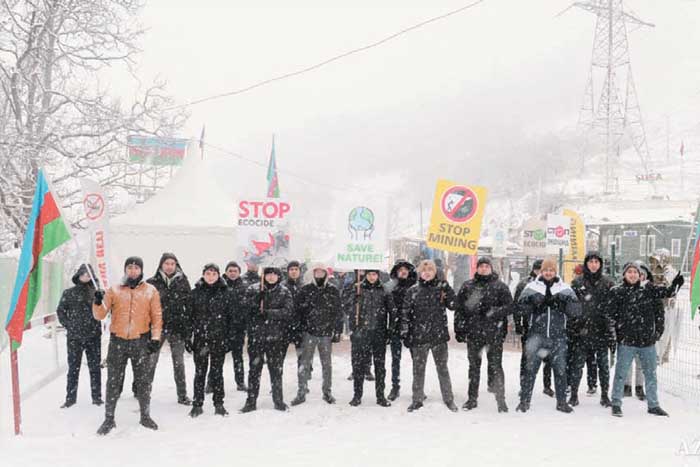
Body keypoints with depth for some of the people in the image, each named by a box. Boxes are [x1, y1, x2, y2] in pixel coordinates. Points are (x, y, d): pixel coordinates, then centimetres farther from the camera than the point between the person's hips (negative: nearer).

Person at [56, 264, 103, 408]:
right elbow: (60, 311, 9)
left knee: (95, 367, 6)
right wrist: (68, 325, 2)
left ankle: (97, 396, 15)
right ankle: (70, 398, 17)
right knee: (73, 368, 7)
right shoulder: (69, 293, 4)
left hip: (93, 336, 0)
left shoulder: (97, 291, 1)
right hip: (74, 337, 1)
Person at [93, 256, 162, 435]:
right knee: (113, 382, 5)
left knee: (144, 381, 7)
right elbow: (100, 315, 2)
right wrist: (98, 302, -18)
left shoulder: (150, 291, 4)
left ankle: (145, 416, 21)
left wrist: (155, 337, -6)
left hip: (141, 341, 0)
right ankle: (109, 419, 18)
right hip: (118, 341, 0)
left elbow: (157, 317, 4)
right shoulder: (114, 290, 5)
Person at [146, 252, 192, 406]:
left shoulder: (182, 282, 3)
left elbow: (189, 304, 4)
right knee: (151, 360, 6)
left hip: (177, 328, 1)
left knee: (179, 362, 7)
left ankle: (182, 395, 15)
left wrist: (188, 325, -2)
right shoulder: (152, 283, 1)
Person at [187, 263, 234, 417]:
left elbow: (231, 317, 2)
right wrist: (188, 337, 0)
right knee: (200, 372, 7)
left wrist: (230, 338, -4)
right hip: (200, 337, 1)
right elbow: (189, 315, 5)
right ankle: (197, 405, 16)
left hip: (219, 338, -1)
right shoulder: (196, 292, 3)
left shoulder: (226, 293, 1)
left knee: (217, 372, 8)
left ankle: (219, 404, 17)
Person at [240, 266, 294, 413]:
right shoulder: (253, 289, 3)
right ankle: (251, 401, 17)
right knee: (254, 369, 6)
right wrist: (260, 294, -20)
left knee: (276, 370, 7)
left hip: (277, 337, 0)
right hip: (256, 336, 0)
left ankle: (278, 400, 21)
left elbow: (288, 312, -9)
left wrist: (267, 313, -16)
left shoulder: (284, 292, 2)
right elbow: (247, 307, -9)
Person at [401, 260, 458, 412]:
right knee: (418, 369, 8)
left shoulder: (441, 288, 4)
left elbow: (453, 305, -2)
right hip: (418, 336, 0)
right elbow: (405, 313, 3)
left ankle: (448, 399, 20)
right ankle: (417, 400, 20)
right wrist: (405, 333, -1)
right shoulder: (413, 291, 2)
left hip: (439, 335, 0)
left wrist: (447, 290, -15)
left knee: (442, 367, 8)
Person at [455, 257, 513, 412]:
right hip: (473, 333, 3)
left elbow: (509, 306, -4)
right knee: (474, 366, 12)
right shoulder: (467, 286, 8)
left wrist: (493, 312, -19)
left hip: (494, 334, -3)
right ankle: (472, 398, 22)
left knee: (495, 367, 0)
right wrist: (459, 329, 3)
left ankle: (501, 400, 10)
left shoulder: (500, 286, 2)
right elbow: (459, 309, 8)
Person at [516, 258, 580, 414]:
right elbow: (521, 307, -3)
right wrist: (532, 300, -21)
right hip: (536, 335, -1)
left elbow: (576, 312, -2)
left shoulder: (564, 288, 6)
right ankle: (524, 400, 12)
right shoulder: (532, 287, 4)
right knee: (530, 368, 2)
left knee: (560, 369, 9)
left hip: (558, 336, 1)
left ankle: (562, 402, 23)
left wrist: (563, 300, -19)